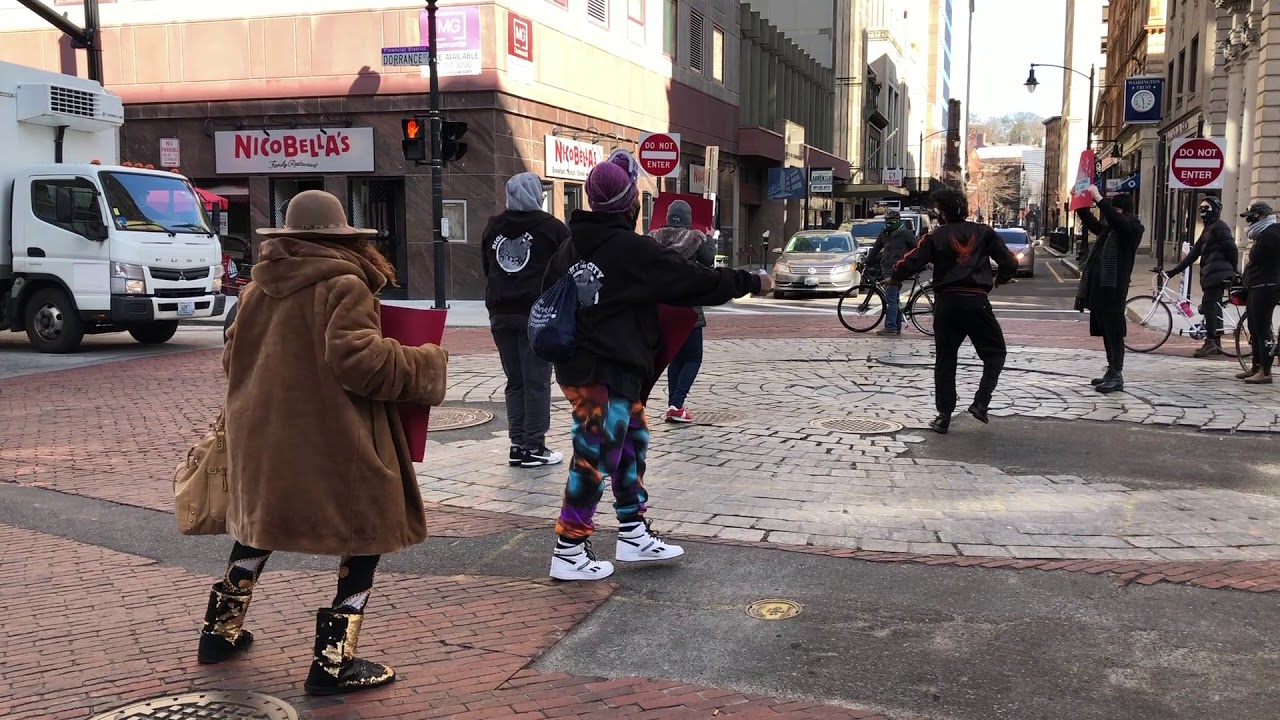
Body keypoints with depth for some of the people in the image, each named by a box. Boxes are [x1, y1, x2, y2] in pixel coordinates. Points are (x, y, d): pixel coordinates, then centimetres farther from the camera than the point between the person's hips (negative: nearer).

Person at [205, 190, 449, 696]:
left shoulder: (258, 288, 8)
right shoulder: (344, 285, -14)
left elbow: (233, 360, 16)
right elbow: (358, 359, -25)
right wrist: (424, 367, -13)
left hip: (263, 439, 8)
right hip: (334, 444, -7)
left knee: (259, 525, 27)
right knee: (367, 536, 5)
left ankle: (220, 630, 39)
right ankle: (332, 662, 3)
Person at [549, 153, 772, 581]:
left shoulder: (576, 244, 9)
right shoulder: (631, 249, -16)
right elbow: (695, 282, -11)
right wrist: (750, 282, 0)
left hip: (579, 363, 9)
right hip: (605, 373, -9)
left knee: (631, 443, 18)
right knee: (594, 458, -3)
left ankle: (633, 536, 27)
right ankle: (568, 554, 4)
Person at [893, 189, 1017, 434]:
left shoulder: (936, 236, 2)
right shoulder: (984, 232, 6)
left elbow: (911, 263, -3)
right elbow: (1009, 262, 3)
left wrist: (894, 277, 17)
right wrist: (1000, 279, 24)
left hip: (947, 302, 0)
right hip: (976, 301, 0)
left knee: (944, 359, 9)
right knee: (994, 353, 15)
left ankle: (944, 416, 6)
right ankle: (981, 402, -3)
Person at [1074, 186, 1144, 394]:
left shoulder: (1134, 228, -7)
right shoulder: (1109, 228, 16)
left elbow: (1116, 219, -26)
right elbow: (1091, 222, 30)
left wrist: (1098, 198, -27)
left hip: (1114, 289, -8)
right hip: (1100, 287, 8)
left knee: (1114, 333, -7)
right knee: (1106, 333, 12)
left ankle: (1117, 376, -5)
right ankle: (1111, 372, 19)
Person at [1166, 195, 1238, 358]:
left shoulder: (1219, 227, -7)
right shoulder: (1208, 229, 22)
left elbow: (1231, 249, -14)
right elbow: (1193, 255, 21)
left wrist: (1233, 272, -12)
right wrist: (1173, 271, 17)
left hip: (1217, 275, -10)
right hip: (1211, 275, 10)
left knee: (1209, 306, -11)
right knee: (1213, 307, 10)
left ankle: (1210, 343, -11)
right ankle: (1216, 343, 14)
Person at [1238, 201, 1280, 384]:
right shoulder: (1264, 235, 19)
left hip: (1265, 288, -11)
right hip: (1257, 288, 11)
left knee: (1262, 329, -10)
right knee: (1254, 329, 16)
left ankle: (1265, 372, -8)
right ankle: (1256, 367, 24)